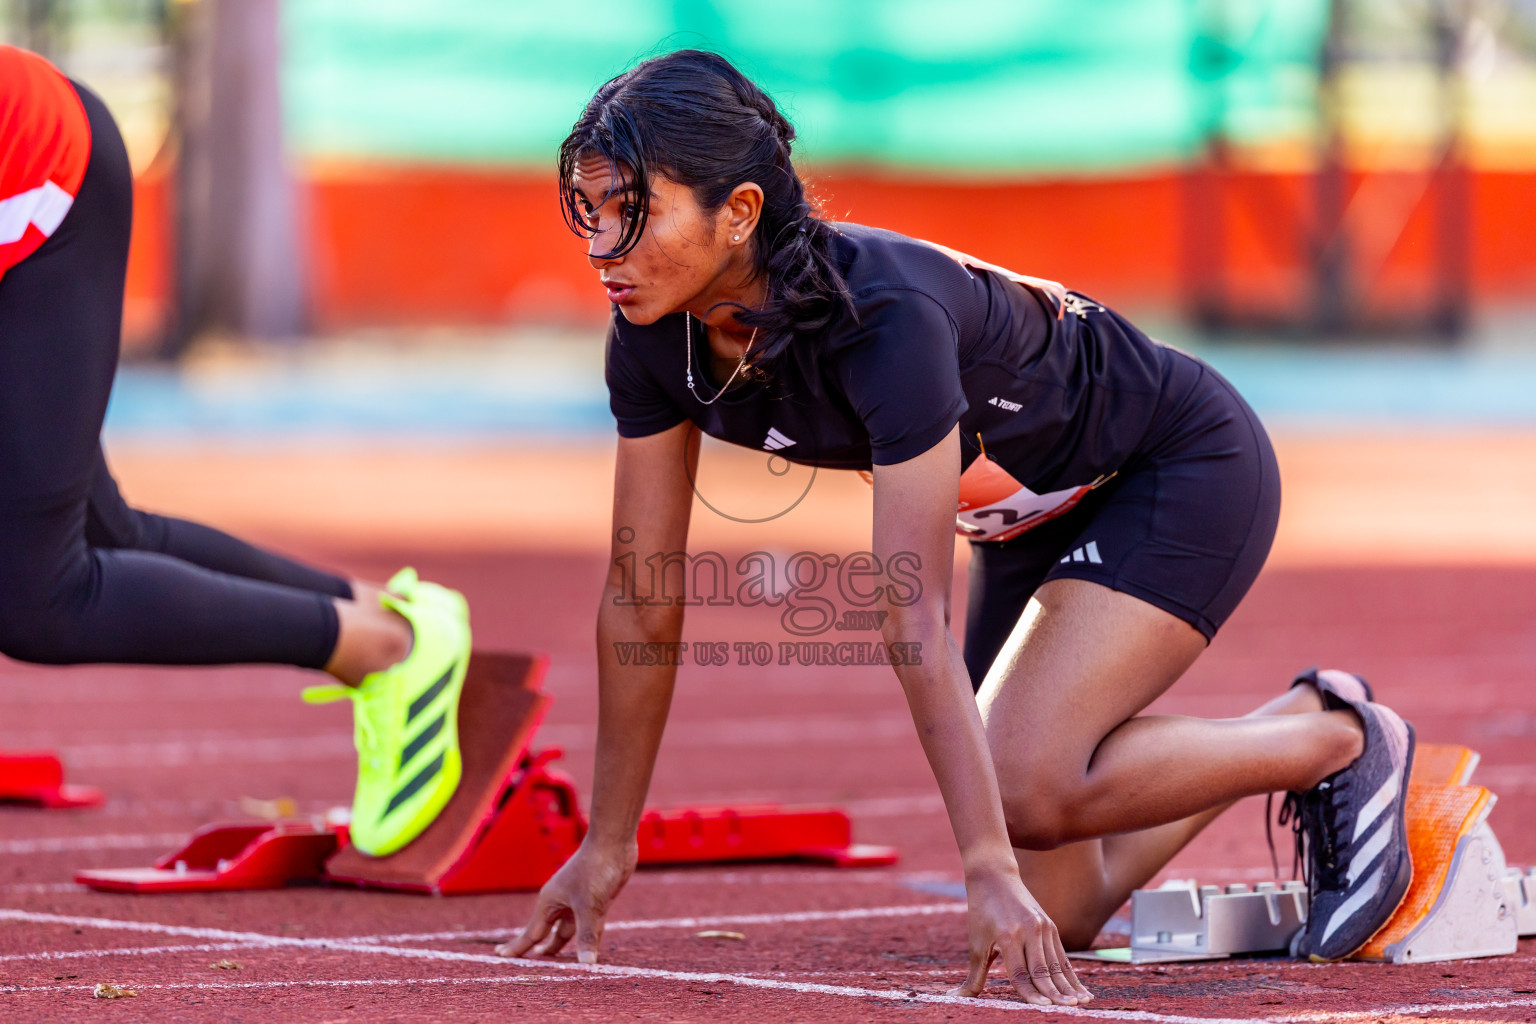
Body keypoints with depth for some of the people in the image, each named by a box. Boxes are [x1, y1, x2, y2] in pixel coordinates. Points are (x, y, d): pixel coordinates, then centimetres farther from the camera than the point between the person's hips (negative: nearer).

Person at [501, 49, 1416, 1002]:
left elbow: (914, 621, -41)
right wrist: (608, 847, -1)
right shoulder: (657, 343, -17)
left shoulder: (883, 321, -38)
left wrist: (990, 870, -40)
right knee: (1058, 914, 2)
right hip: (1039, 520, 7)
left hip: (1190, 470, -7)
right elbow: (639, 594, -7)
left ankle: (1340, 736, -3)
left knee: (1026, 785, -26)